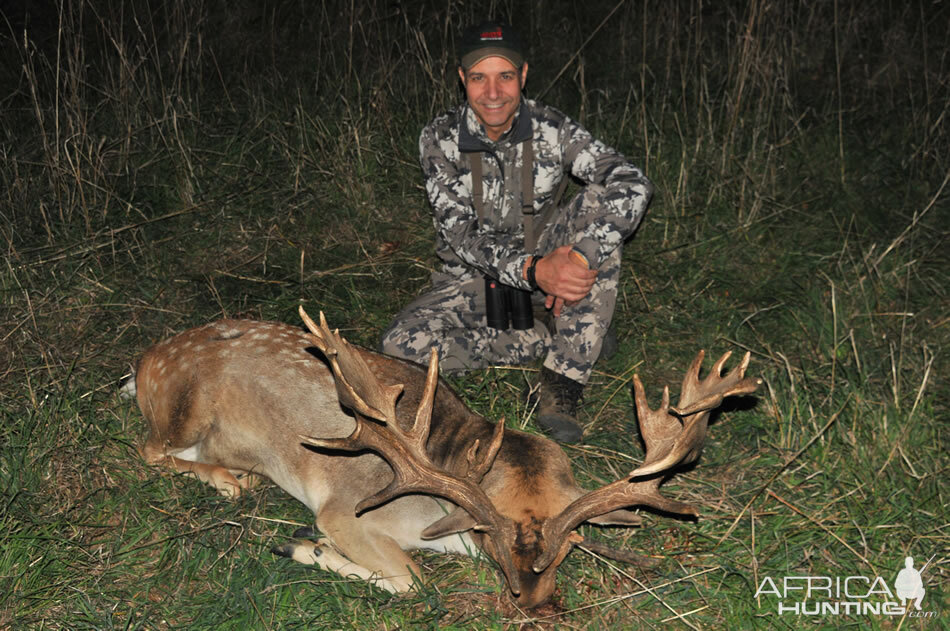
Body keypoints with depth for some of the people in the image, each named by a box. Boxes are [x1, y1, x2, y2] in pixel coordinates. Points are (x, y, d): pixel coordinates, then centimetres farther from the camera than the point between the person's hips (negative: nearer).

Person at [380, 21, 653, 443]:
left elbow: (633, 185, -25)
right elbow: (461, 233, -21)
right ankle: (548, 341, -11)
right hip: (474, 279, 0)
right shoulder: (440, 140, -13)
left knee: (602, 205, -28)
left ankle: (560, 393, -29)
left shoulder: (551, 130, -13)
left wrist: (578, 260, -39)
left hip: (545, 264, 1)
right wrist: (534, 270, -38)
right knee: (401, 345, -26)